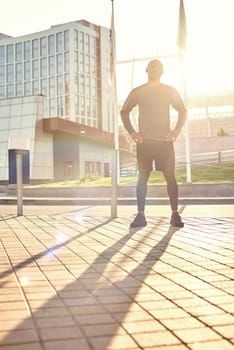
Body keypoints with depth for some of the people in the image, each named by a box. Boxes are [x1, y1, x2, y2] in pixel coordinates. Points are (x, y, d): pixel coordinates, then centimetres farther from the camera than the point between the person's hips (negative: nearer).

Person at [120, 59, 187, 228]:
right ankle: (140, 215, 1)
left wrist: (177, 130, 0)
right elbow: (124, 111, 14)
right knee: (142, 178, -2)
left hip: (165, 141, 0)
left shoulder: (170, 91, 10)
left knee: (170, 177, -3)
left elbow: (182, 110, 14)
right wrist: (132, 132, 2)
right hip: (144, 141, 0)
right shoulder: (137, 92, 10)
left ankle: (175, 215, 1)